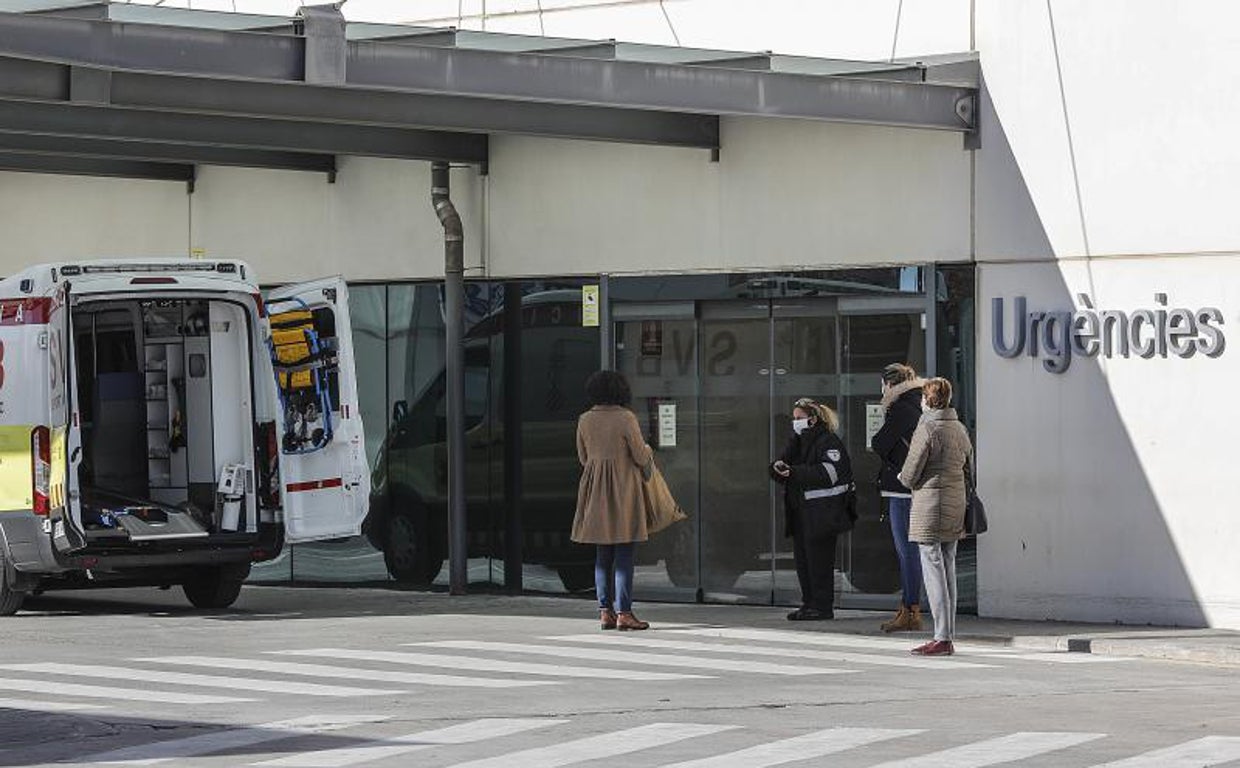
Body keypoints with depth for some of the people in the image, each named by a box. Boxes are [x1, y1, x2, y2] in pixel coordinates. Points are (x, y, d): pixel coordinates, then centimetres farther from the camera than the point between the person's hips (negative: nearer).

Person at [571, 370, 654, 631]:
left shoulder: (585, 420, 4)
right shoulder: (626, 418, -11)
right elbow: (641, 457, -8)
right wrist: (648, 450, 14)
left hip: (594, 489, 5)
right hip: (623, 488, -5)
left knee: (602, 555, 11)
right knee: (624, 554, -2)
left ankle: (605, 611, 8)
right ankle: (623, 612, -5)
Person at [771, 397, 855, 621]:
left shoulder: (828, 442, -8)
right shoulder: (796, 441, 18)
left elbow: (829, 473, -21)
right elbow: (780, 474, 17)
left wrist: (794, 472, -23)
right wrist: (778, 469, -8)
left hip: (821, 512, -9)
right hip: (800, 513, 9)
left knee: (819, 559, -7)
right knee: (802, 558, 9)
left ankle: (822, 606, -3)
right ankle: (808, 603, 15)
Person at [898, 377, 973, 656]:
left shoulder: (927, 429, -13)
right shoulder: (960, 428, 10)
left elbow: (910, 474, -13)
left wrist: (903, 477, 10)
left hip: (930, 504, -8)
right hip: (956, 502, 8)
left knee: (934, 571, -6)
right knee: (948, 570, 11)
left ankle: (942, 638, -9)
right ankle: (949, 636, 13)